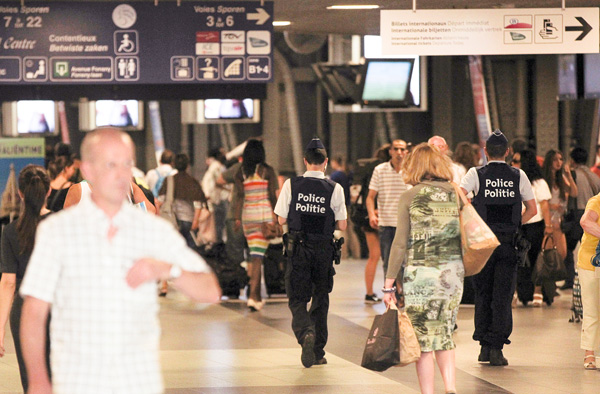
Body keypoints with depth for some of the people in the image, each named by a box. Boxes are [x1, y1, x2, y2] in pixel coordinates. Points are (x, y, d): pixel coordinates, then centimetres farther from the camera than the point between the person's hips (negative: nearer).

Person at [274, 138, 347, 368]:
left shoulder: (291, 185, -4)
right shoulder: (335, 189, -4)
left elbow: (281, 220, -2)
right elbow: (342, 225, -4)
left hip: (298, 248, -1)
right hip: (324, 249, 1)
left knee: (297, 299, 5)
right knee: (321, 299, 15)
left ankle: (306, 333, -25)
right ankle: (318, 352, 19)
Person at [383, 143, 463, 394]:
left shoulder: (411, 197, -7)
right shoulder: (456, 195, 4)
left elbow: (401, 243, -7)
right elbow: (464, 238, 7)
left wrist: (389, 283, -3)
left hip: (421, 274, -4)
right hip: (454, 273, 4)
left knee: (424, 338, 4)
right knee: (444, 335, 15)